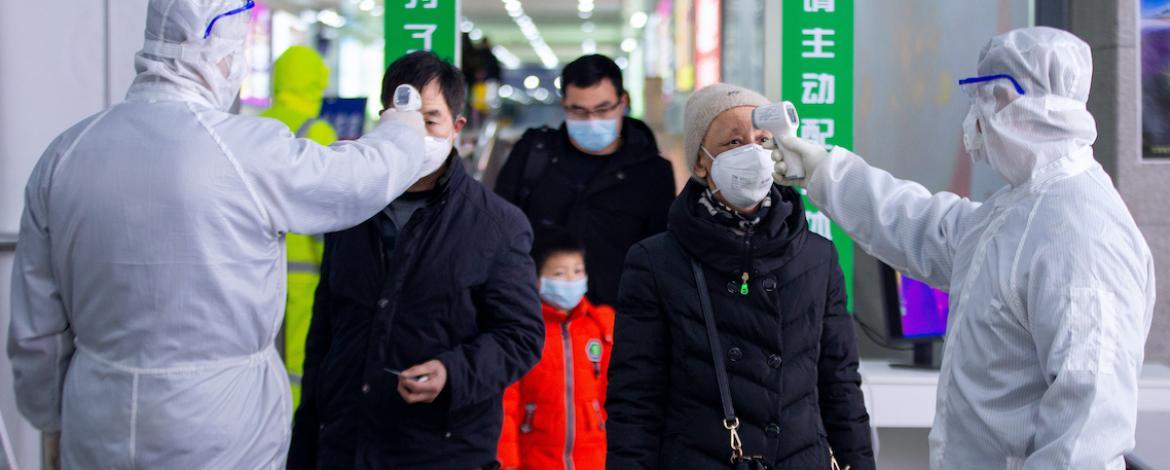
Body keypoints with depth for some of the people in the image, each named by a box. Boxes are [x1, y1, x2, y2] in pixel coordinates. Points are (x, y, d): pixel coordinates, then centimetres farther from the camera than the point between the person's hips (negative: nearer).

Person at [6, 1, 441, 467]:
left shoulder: (64, 154, -2)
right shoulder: (251, 152, -16)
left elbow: (37, 329, 4)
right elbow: (366, 173, 1)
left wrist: (54, 420, 19)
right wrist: (403, 129, 23)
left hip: (98, 433, 4)